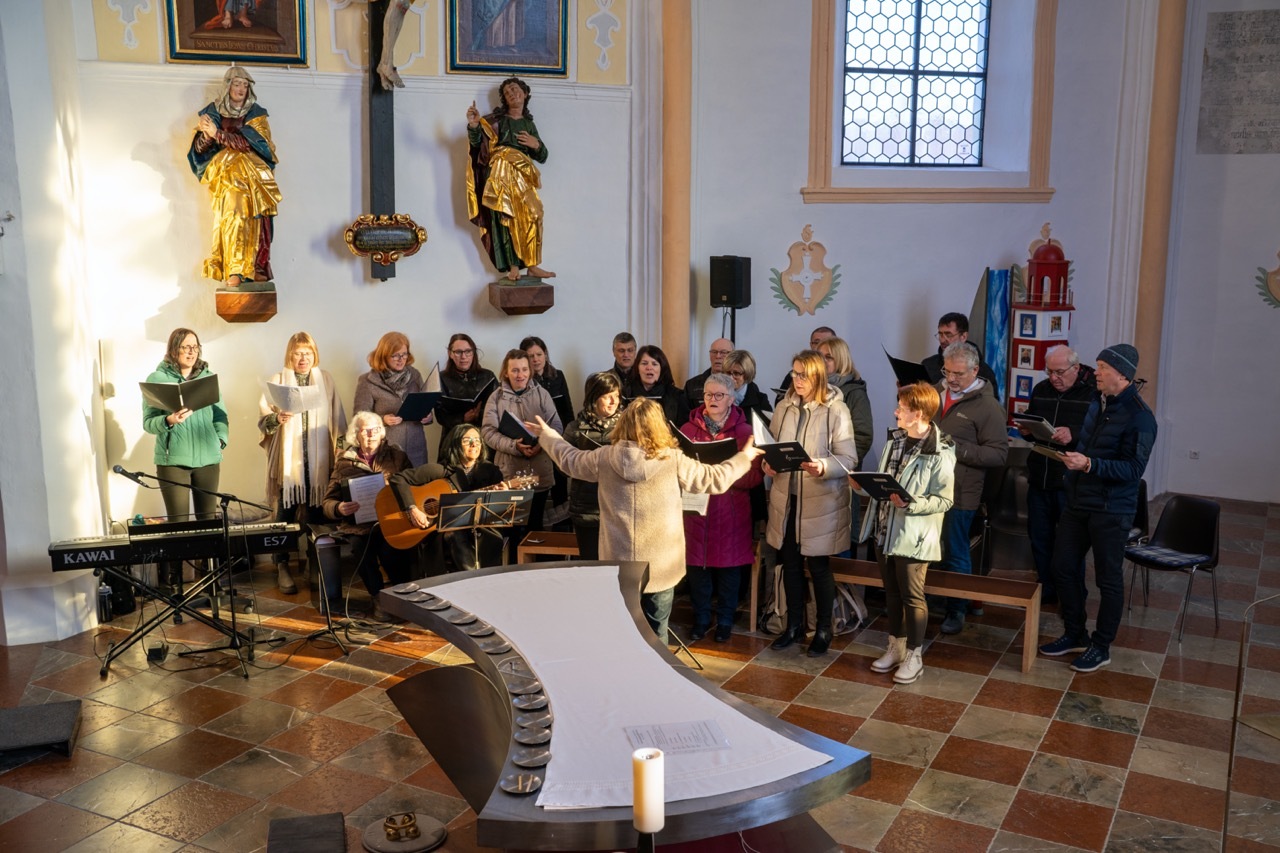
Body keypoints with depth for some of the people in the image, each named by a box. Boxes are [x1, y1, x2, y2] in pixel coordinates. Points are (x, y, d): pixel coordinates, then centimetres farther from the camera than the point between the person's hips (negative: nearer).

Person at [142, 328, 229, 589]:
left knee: (208, 519, 6)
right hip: (173, 459, -3)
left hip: (208, 459, 3)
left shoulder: (208, 377, 11)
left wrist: (220, 441, -1)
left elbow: (220, 415, 14)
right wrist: (169, 420, -22)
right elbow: (148, 422, -3)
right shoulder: (157, 378, 0)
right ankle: (171, 582, 4)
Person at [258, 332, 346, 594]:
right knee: (286, 512, -1)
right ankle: (282, 567, 7)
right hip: (288, 460, -2)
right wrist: (277, 418, -24)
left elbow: (337, 419, 11)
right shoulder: (277, 381, 3)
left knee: (316, 513, 4)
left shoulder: (325, 380, 10)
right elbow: (262, 419, -2)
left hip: (319, 460, 2)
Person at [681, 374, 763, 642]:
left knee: (729, 567, 6)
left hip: (731, 512, -1)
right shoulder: (688, 429, 6)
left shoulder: (745, 432, 0)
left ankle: (725, 621, 23)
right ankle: (701, 620, 22)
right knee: (697, 565, 5)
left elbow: (755, 475, -6)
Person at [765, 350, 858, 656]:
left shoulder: (836, 411, -11)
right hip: (786, 498, 5)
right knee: (790, 563, 14)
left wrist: (824, 467, -30)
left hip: (821, 501, -4)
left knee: (818, 566, 6)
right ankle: (794, 623, 30)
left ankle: (823, 629, 23)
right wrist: (768, 463, -9)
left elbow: (849, 459, -12)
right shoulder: (784, 407, 3)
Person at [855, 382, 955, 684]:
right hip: (884, 529, 7)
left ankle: (913, 656, 20)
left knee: (912, 596, 5)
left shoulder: (939, 453, -16)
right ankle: (895, 648, 32)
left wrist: (909, 503, -28)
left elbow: (943, 500, -16)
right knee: (892, 592, 17)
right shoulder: (895, 439, 7)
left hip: (913, 535, -7)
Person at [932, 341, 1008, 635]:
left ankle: (957, 611, 22)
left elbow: (999, 454, -14)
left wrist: (958, 449, -22)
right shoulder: (936, 392, 8)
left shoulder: (987, 406, -9)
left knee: (954, 555, 7)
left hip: (959, 493, -5)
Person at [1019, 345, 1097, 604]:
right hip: (1039, 478, 6)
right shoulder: (1041, 390, 9)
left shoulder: (1093, 393, -11)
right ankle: (1046, 589, 29)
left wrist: (1073, 435, -31)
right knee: (1039, 537, 14)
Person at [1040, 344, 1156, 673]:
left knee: (1108, 580, 6)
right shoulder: (1097, 404, 9)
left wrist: (1089, 464, -28)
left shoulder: (1139, 417, -17)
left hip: (1111, 511, -8)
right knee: (1063, 568, 13)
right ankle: (1075, 634, 29)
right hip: (1078, 503, 8)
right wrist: (1069, 444, 6)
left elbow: (1133, 468, -22)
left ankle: (1101, 647, 21)